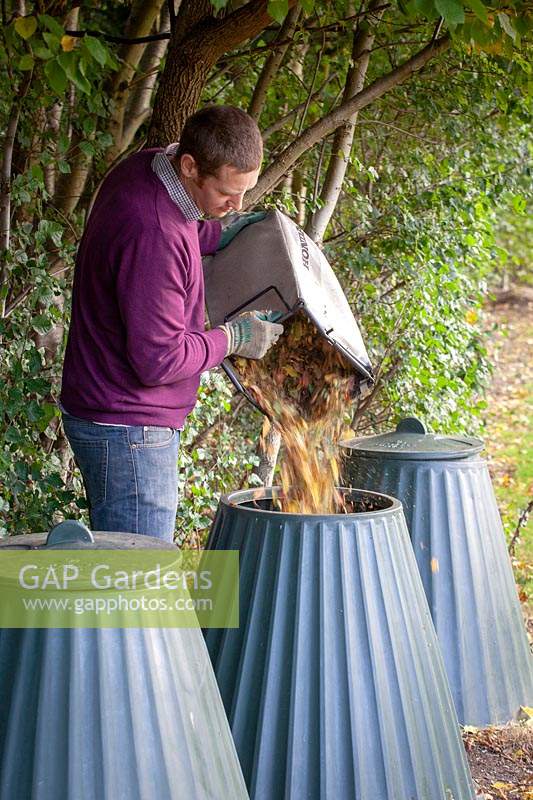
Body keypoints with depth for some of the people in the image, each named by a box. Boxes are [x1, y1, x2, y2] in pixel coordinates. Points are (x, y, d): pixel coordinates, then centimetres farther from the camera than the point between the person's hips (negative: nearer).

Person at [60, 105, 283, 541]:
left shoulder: (143, 167, 2)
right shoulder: (152, 235, -28)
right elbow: (159, 360, -25)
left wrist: (219, 234, 9)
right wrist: (232, 337, -11)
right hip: (128, 432, -10)